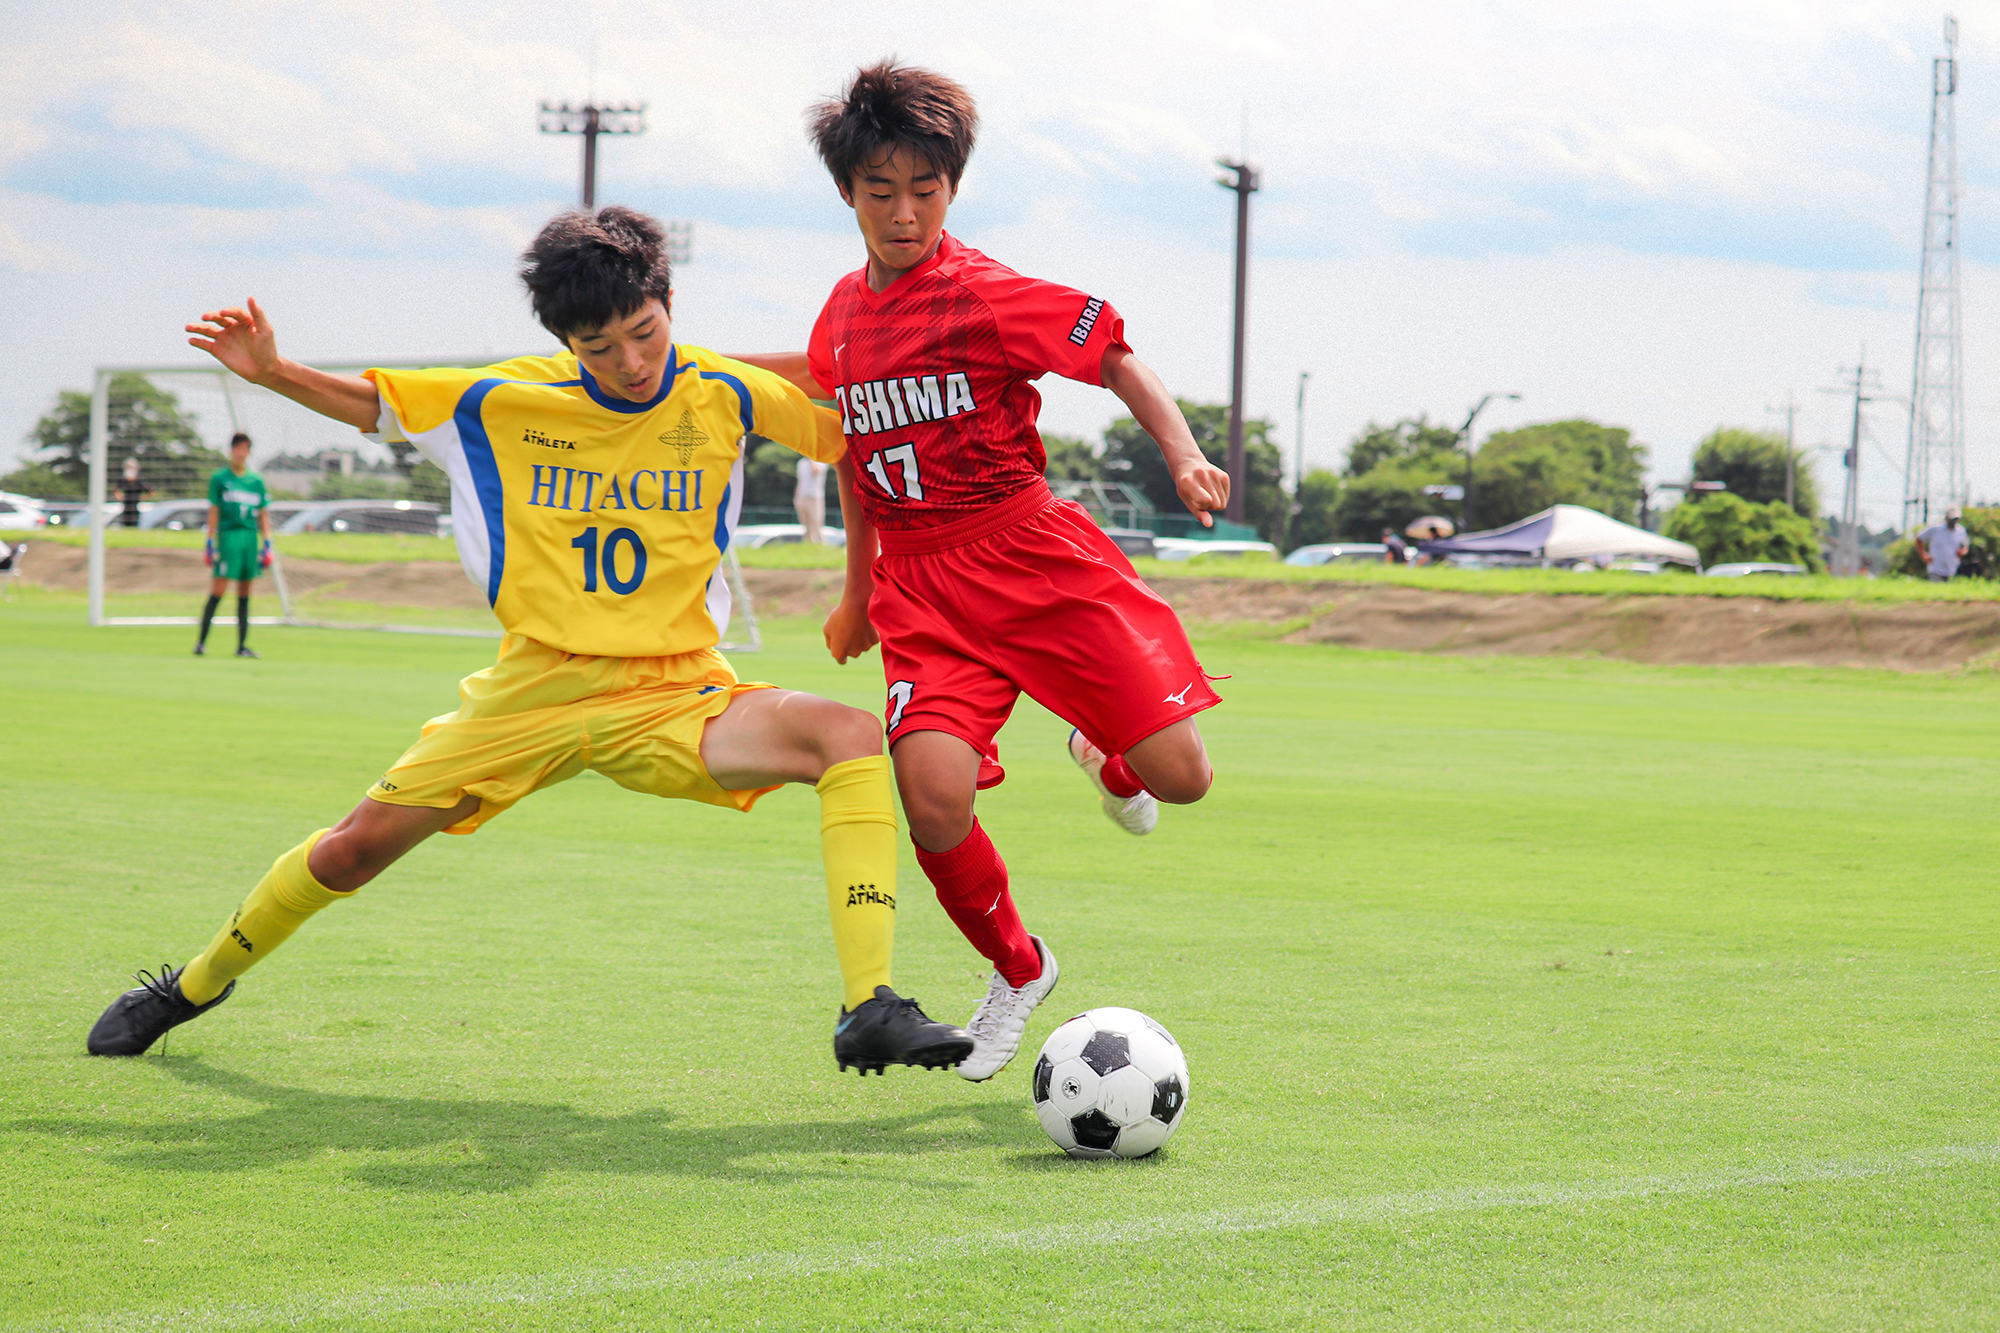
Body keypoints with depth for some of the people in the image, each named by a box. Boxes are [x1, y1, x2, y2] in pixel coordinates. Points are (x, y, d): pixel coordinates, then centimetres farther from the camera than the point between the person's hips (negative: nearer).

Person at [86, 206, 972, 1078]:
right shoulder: (505, 402, -3)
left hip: (675, 701, -1)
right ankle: (196, 984, 33)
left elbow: (848, 435, 7)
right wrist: (271, 372, -7)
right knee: (357, 847, 4)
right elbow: (370, 403, 9)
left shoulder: (725, 396, -6)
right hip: (535, 690, 1)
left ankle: (868, 1010, -32)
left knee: (850, 736, -28)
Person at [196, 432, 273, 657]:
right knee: (218, 591, -11)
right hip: (228, 535, -4)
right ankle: (201, 641, -8)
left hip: (251, 537, 4)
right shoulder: (220, 478, 3)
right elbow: (213, 512, 2)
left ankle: (242, 645, 9)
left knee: (244, 594, 6)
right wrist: (211, 544, -3)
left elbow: (263, 515, 16)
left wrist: (266, 545, 9)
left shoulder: (256, 481, 13)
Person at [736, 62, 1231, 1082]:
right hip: (920, 585, 3)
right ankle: (1017, 969, 7)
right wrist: (858, 590, 32)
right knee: (934, 796, -21)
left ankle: (1104, 757, 30)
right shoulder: (842, 317, 10)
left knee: (1178, 776, -11)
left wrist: (1183, 455, -22)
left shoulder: (986, 296, -8)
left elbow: (1117, 360, -5)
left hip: (1032, 555, -3)